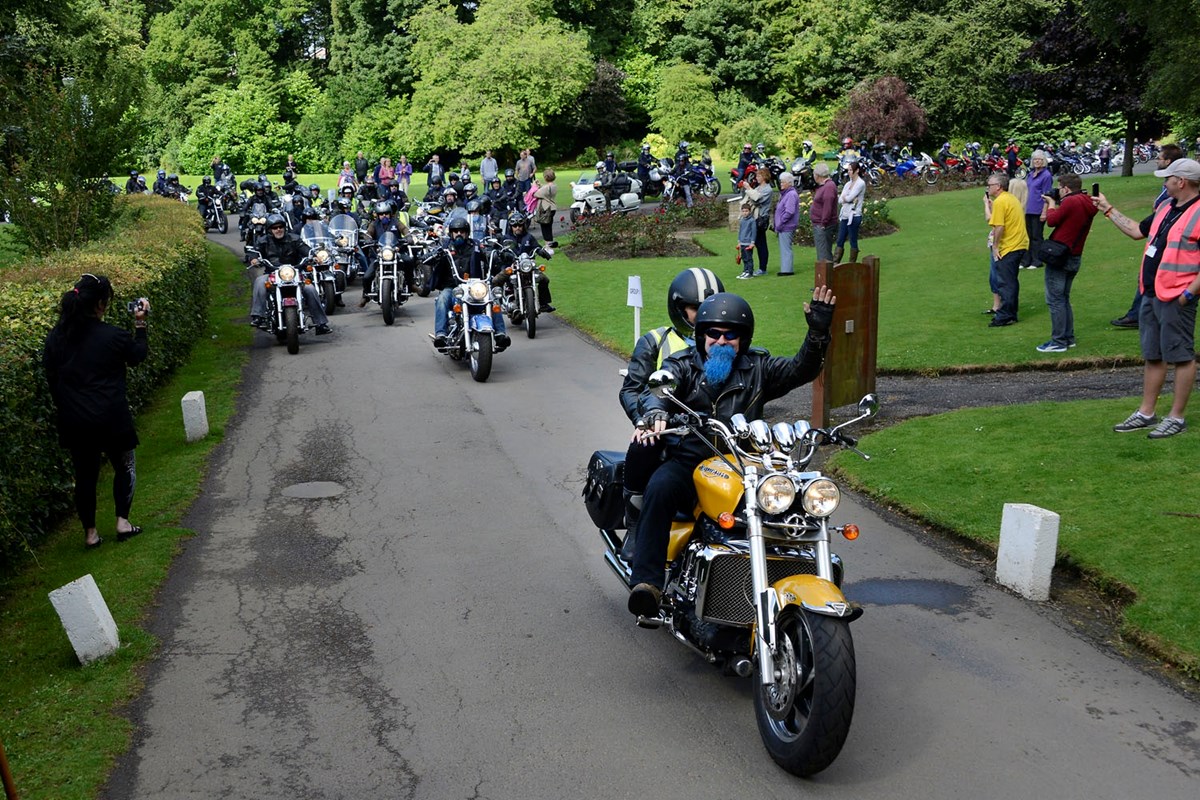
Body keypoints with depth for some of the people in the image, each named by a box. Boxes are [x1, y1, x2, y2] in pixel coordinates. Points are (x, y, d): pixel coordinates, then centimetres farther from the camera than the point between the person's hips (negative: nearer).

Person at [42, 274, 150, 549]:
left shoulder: (55, 337, -1)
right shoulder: (113, 336, -15)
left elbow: (51, 378, 8)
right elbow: (137, 357, 5)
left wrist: (63, 408, 20)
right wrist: (140, 324, 12)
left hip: (73, 421, 4)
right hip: (111, 418, -4)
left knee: (85, 474, 14)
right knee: (124, 466, 18)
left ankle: (90, 533, 20)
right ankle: (122, 521, 16)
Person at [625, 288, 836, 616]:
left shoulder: (757, 368, 16)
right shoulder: (682, 365, 11)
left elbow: (801, 369, 4)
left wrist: (818, 333, -14)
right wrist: (655, 414, -32)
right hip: (686, 463, -1)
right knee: (660, 488, -33)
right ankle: (647, 583, -35)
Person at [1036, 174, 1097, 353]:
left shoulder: (1070, 202, -16)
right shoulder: (1087, 204, 13)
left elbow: (1051, 220, -11)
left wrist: (1051, 203, 4)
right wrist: (1055, 205, 13)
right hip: (1075, 257, 9)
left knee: (1055, 300, -5)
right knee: (1064, 298, 19)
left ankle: (1058, 342, -4)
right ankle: (1069, 338, 22)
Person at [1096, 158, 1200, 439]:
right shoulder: (1166, 208, 12)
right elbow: (1137, 230, 25)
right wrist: (1109, 210, 25)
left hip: (1176, 298, -9)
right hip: (1151, 294, 9)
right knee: (1152, 356, 14)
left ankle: (1177, 417, 10)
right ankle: (1146, 413, 24)